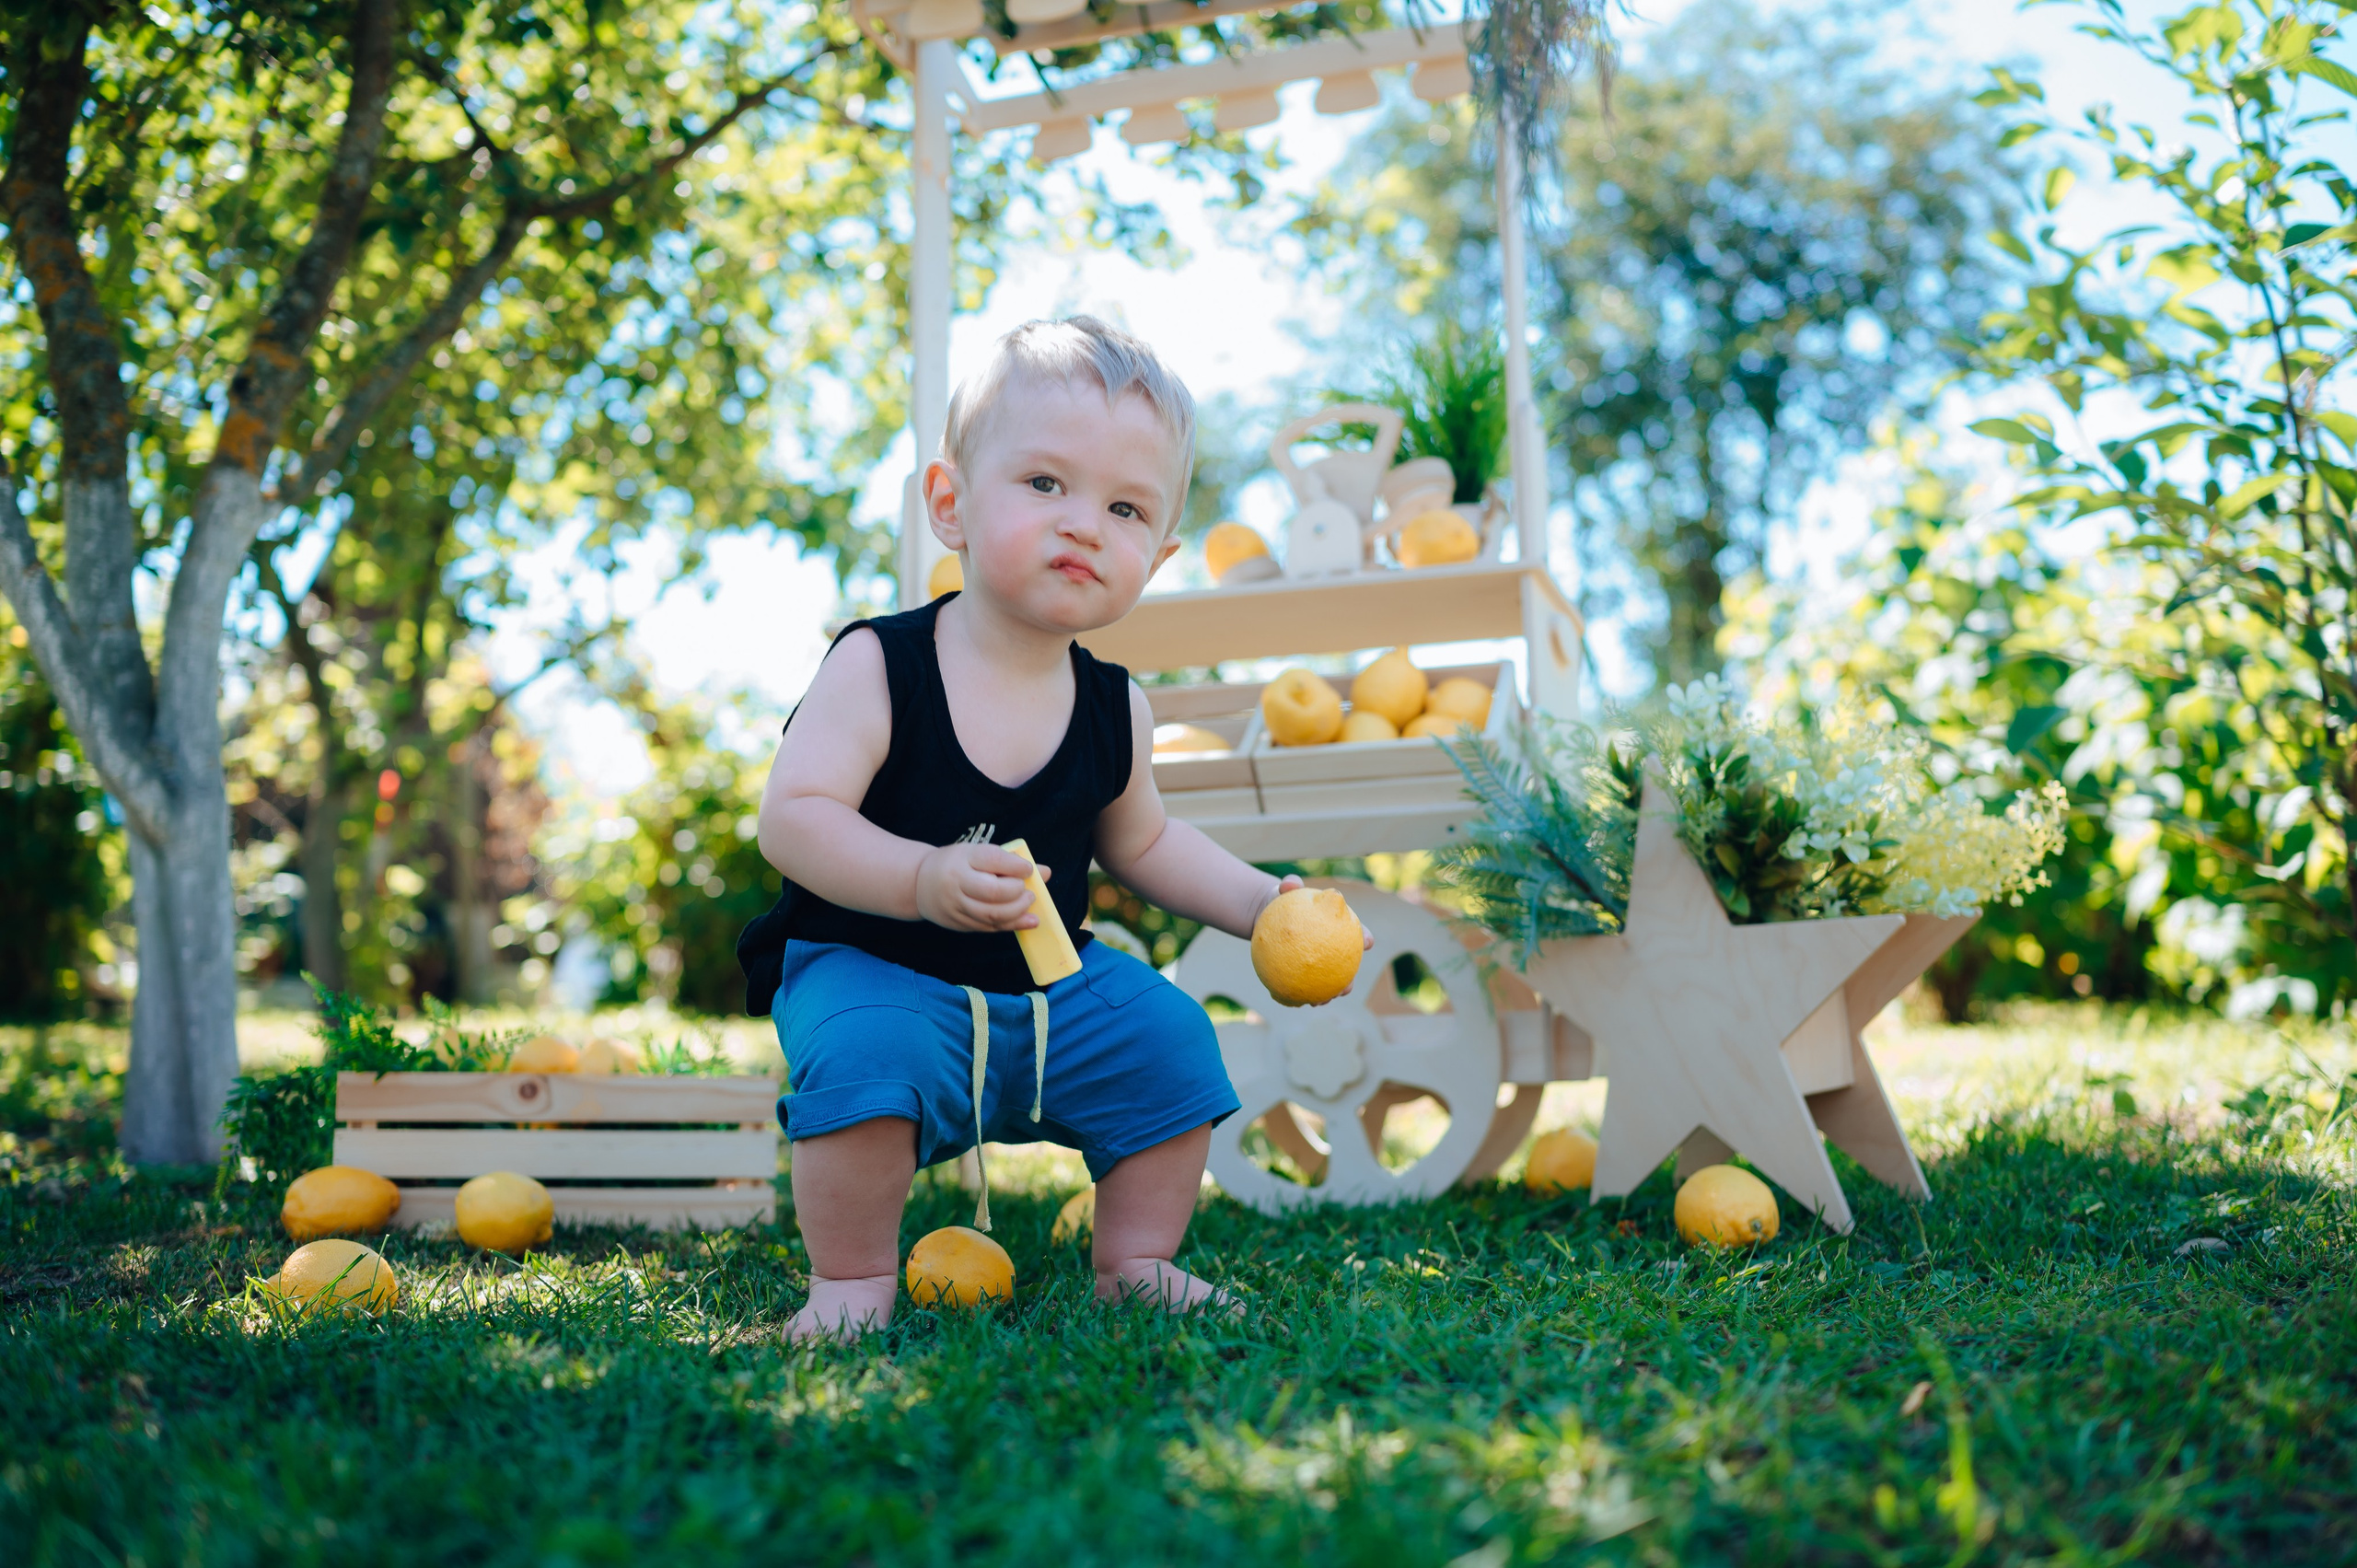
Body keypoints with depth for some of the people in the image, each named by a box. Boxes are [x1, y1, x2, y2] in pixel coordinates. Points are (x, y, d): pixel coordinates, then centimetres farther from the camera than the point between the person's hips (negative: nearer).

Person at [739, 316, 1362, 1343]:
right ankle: (852, 1280, -9)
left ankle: (1135, 1263, 10)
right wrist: (926, 879, -39)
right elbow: (794, 819, -23)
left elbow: (1139, 842, 16)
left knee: (1171, 1040, -11)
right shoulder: (879, 667, -16)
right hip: (871, 970, -4)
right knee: (864, 1056, -32)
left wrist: (1258, 903, 4)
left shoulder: (1116, 712, -1)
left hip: (1049, 989, 5)